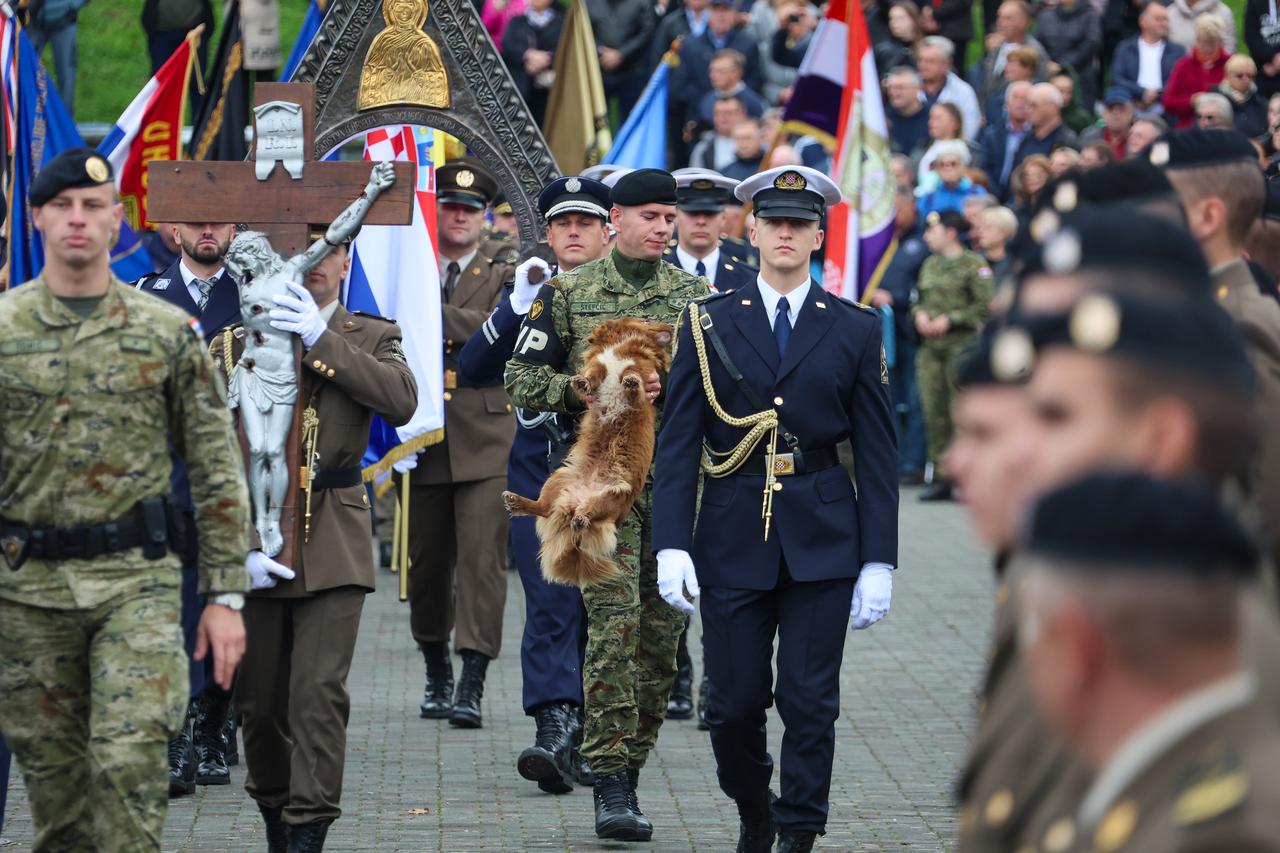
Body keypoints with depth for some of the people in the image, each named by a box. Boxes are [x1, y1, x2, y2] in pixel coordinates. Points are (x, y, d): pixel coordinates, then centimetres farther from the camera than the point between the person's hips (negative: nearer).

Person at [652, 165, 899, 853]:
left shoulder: (855, 330, 5)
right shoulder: (708, 324, 5)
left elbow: (878, 453, 5)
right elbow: (677, 441, 2)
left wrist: (879, 561, -2)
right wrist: (672, 545, -8)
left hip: (822, 538, 0)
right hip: (732, 537, 0)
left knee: (810, 701, -4)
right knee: (734, 704, 3)